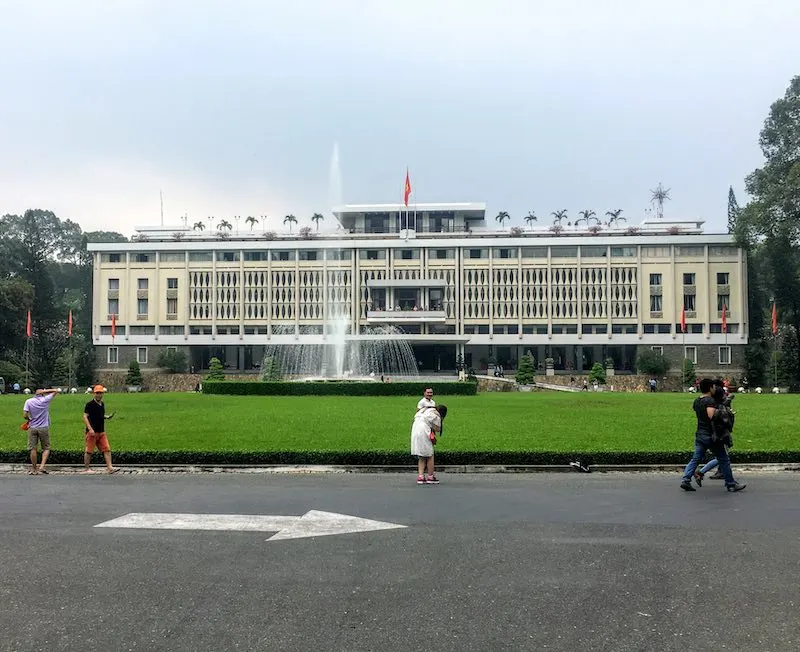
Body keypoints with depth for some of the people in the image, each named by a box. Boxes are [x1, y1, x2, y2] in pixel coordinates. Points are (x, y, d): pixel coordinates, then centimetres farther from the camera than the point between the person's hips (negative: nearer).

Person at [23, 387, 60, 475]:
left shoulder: (28, 401, -2)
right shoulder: (45, 400, -5)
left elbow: (25, 415, -7)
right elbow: (56, 391, 3)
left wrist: (28, 420, 13)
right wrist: (44, 391, -1)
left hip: (32, 428, 1)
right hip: (44, 428, -1)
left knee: (32, 449, 6)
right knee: (46, 448, 8)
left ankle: (34, 469, 10)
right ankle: (42, 466, -7)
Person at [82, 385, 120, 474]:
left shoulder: (102, 404, 13)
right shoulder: (90, 404, -8)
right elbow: (85, 417, -11)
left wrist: (107, 417, 6)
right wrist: (90, 429, -20)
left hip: (101, 432, 7)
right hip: (92, 432, -7)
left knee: (107, 450, -1)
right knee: (89, 450, 3)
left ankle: (110, 467, -3)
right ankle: (86, 468, 15)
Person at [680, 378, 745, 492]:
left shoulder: (696, 401, 11)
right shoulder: (710, 401, -16)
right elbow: (711, 415, -31)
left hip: (699, 435, 7)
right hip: (711, 436, -7)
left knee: (696, 459, 7)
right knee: (724, 460, 6)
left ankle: (685, 479, -6)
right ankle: (731, 484, 14)